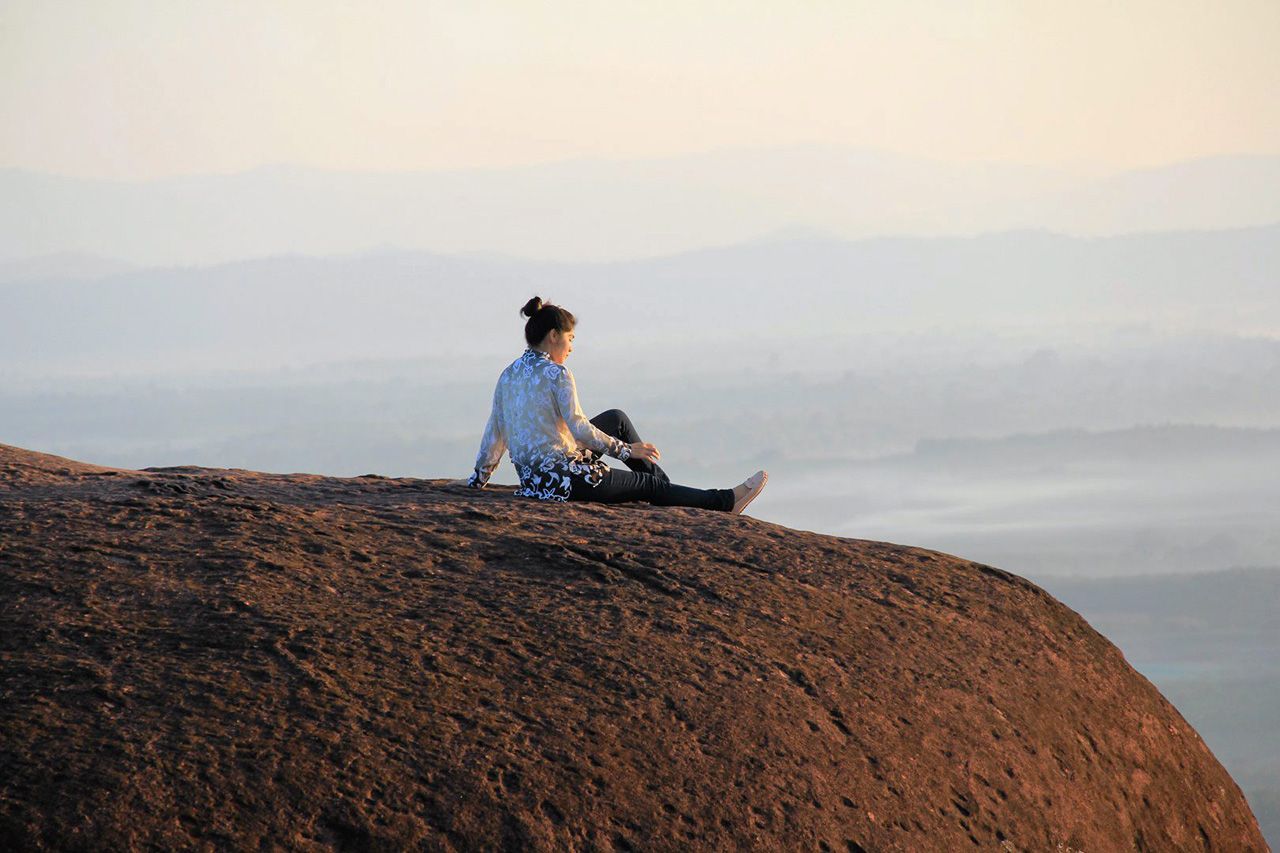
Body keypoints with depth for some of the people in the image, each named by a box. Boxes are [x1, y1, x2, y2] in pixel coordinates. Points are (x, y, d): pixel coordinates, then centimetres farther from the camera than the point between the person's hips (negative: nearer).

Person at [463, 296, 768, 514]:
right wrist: (626, 449, -9)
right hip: (562, 479, -8)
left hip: (530, 476, 8)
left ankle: (664, 483, 34)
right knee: (648, 485, 9)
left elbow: (494, 432, 11)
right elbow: (579, 428, -19)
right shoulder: (557, 374, -16)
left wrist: (478, 478, 20)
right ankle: (726, 501, 22)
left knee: (617, 419, 24)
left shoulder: (508, 374, 7)